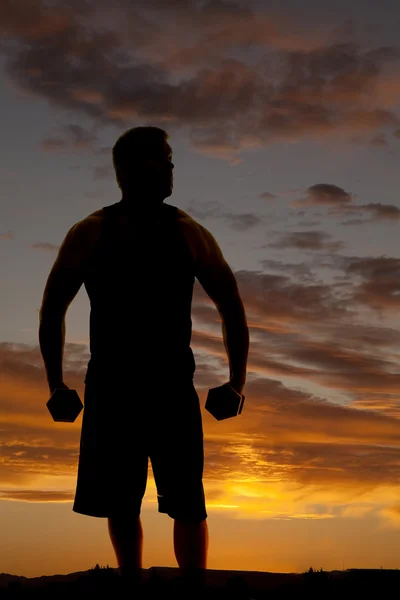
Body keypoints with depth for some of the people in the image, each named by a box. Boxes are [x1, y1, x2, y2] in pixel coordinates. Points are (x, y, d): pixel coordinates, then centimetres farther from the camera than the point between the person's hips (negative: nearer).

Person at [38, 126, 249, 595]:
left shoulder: (190, 235, 2)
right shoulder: (90, 234, 1)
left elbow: (232, 309, 7)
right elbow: (52, 310, 8)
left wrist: (237, 380, 0)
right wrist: (56, 384, 3)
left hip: (173, 388, 0)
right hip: (110, 388, 1)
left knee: (187, 505, -8)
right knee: (119, 505, 6)